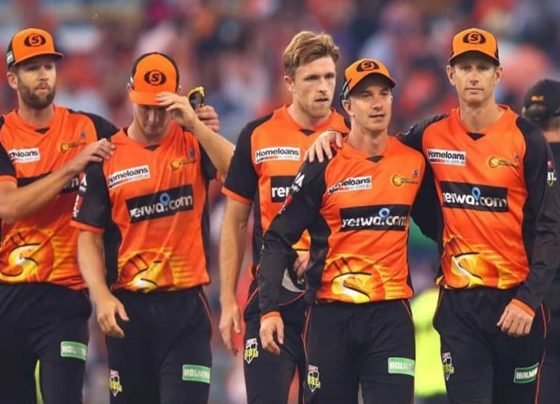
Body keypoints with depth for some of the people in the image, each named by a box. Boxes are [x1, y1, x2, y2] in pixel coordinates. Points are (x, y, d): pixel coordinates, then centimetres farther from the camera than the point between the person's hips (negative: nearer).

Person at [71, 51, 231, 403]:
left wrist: (195, 124, -21)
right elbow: (89, 237, 3)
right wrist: (101, 296, -11)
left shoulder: (194, 143, 3)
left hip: (186, 305, -1)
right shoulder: (107, 157, 4)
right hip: (127, 307, 1)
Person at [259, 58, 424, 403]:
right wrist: (269, 310, -11)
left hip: (391, 314, 1)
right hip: (331, 314, -1)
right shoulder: (324, 167, -3)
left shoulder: (414, 162, 4)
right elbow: (278, 240, -3)